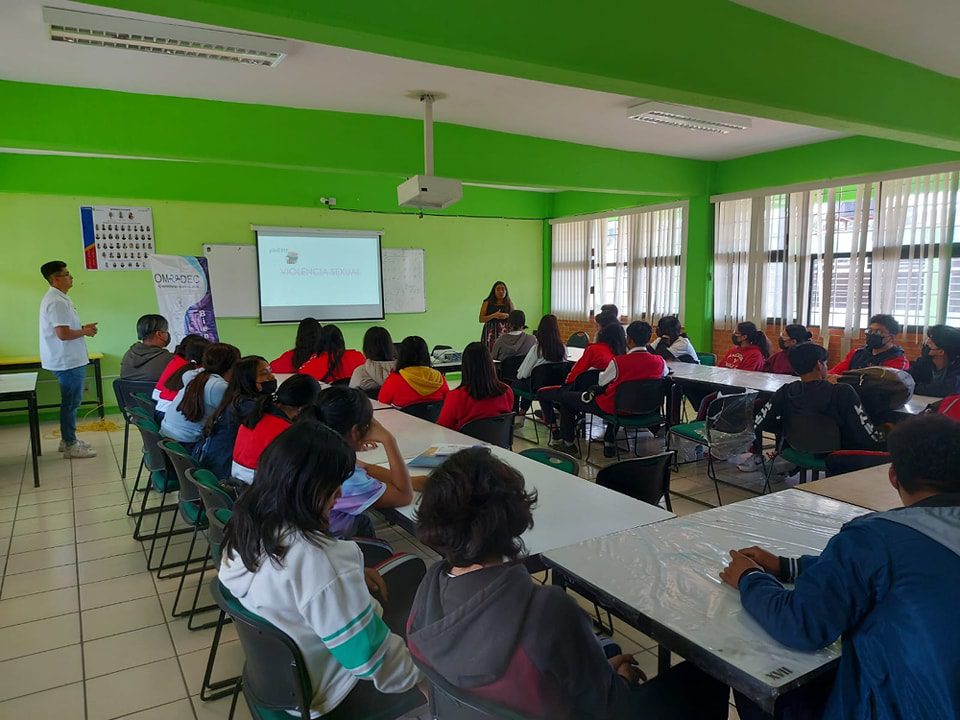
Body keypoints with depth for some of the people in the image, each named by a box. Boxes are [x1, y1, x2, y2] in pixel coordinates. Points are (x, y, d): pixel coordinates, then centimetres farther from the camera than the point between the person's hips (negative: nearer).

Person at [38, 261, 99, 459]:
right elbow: (63, 334, -26)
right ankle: (70, 446, 6)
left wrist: (82, 328, 9)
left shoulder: (58, 299, 14)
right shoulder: (57, 302, -20)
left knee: (71, 401, 18)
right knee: (71, 402, -2)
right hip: (68, 361, -11)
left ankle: (68, 439, 28)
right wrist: (85, 332, -10)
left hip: (70, 359, 11)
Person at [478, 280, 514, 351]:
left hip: (505, 332, 1)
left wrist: (507, 316, -8)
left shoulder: (509, 303, 11)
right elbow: (481, 319, 1)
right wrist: (493, 315, -12)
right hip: (490, 332, -1)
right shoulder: (487, 303, 5)